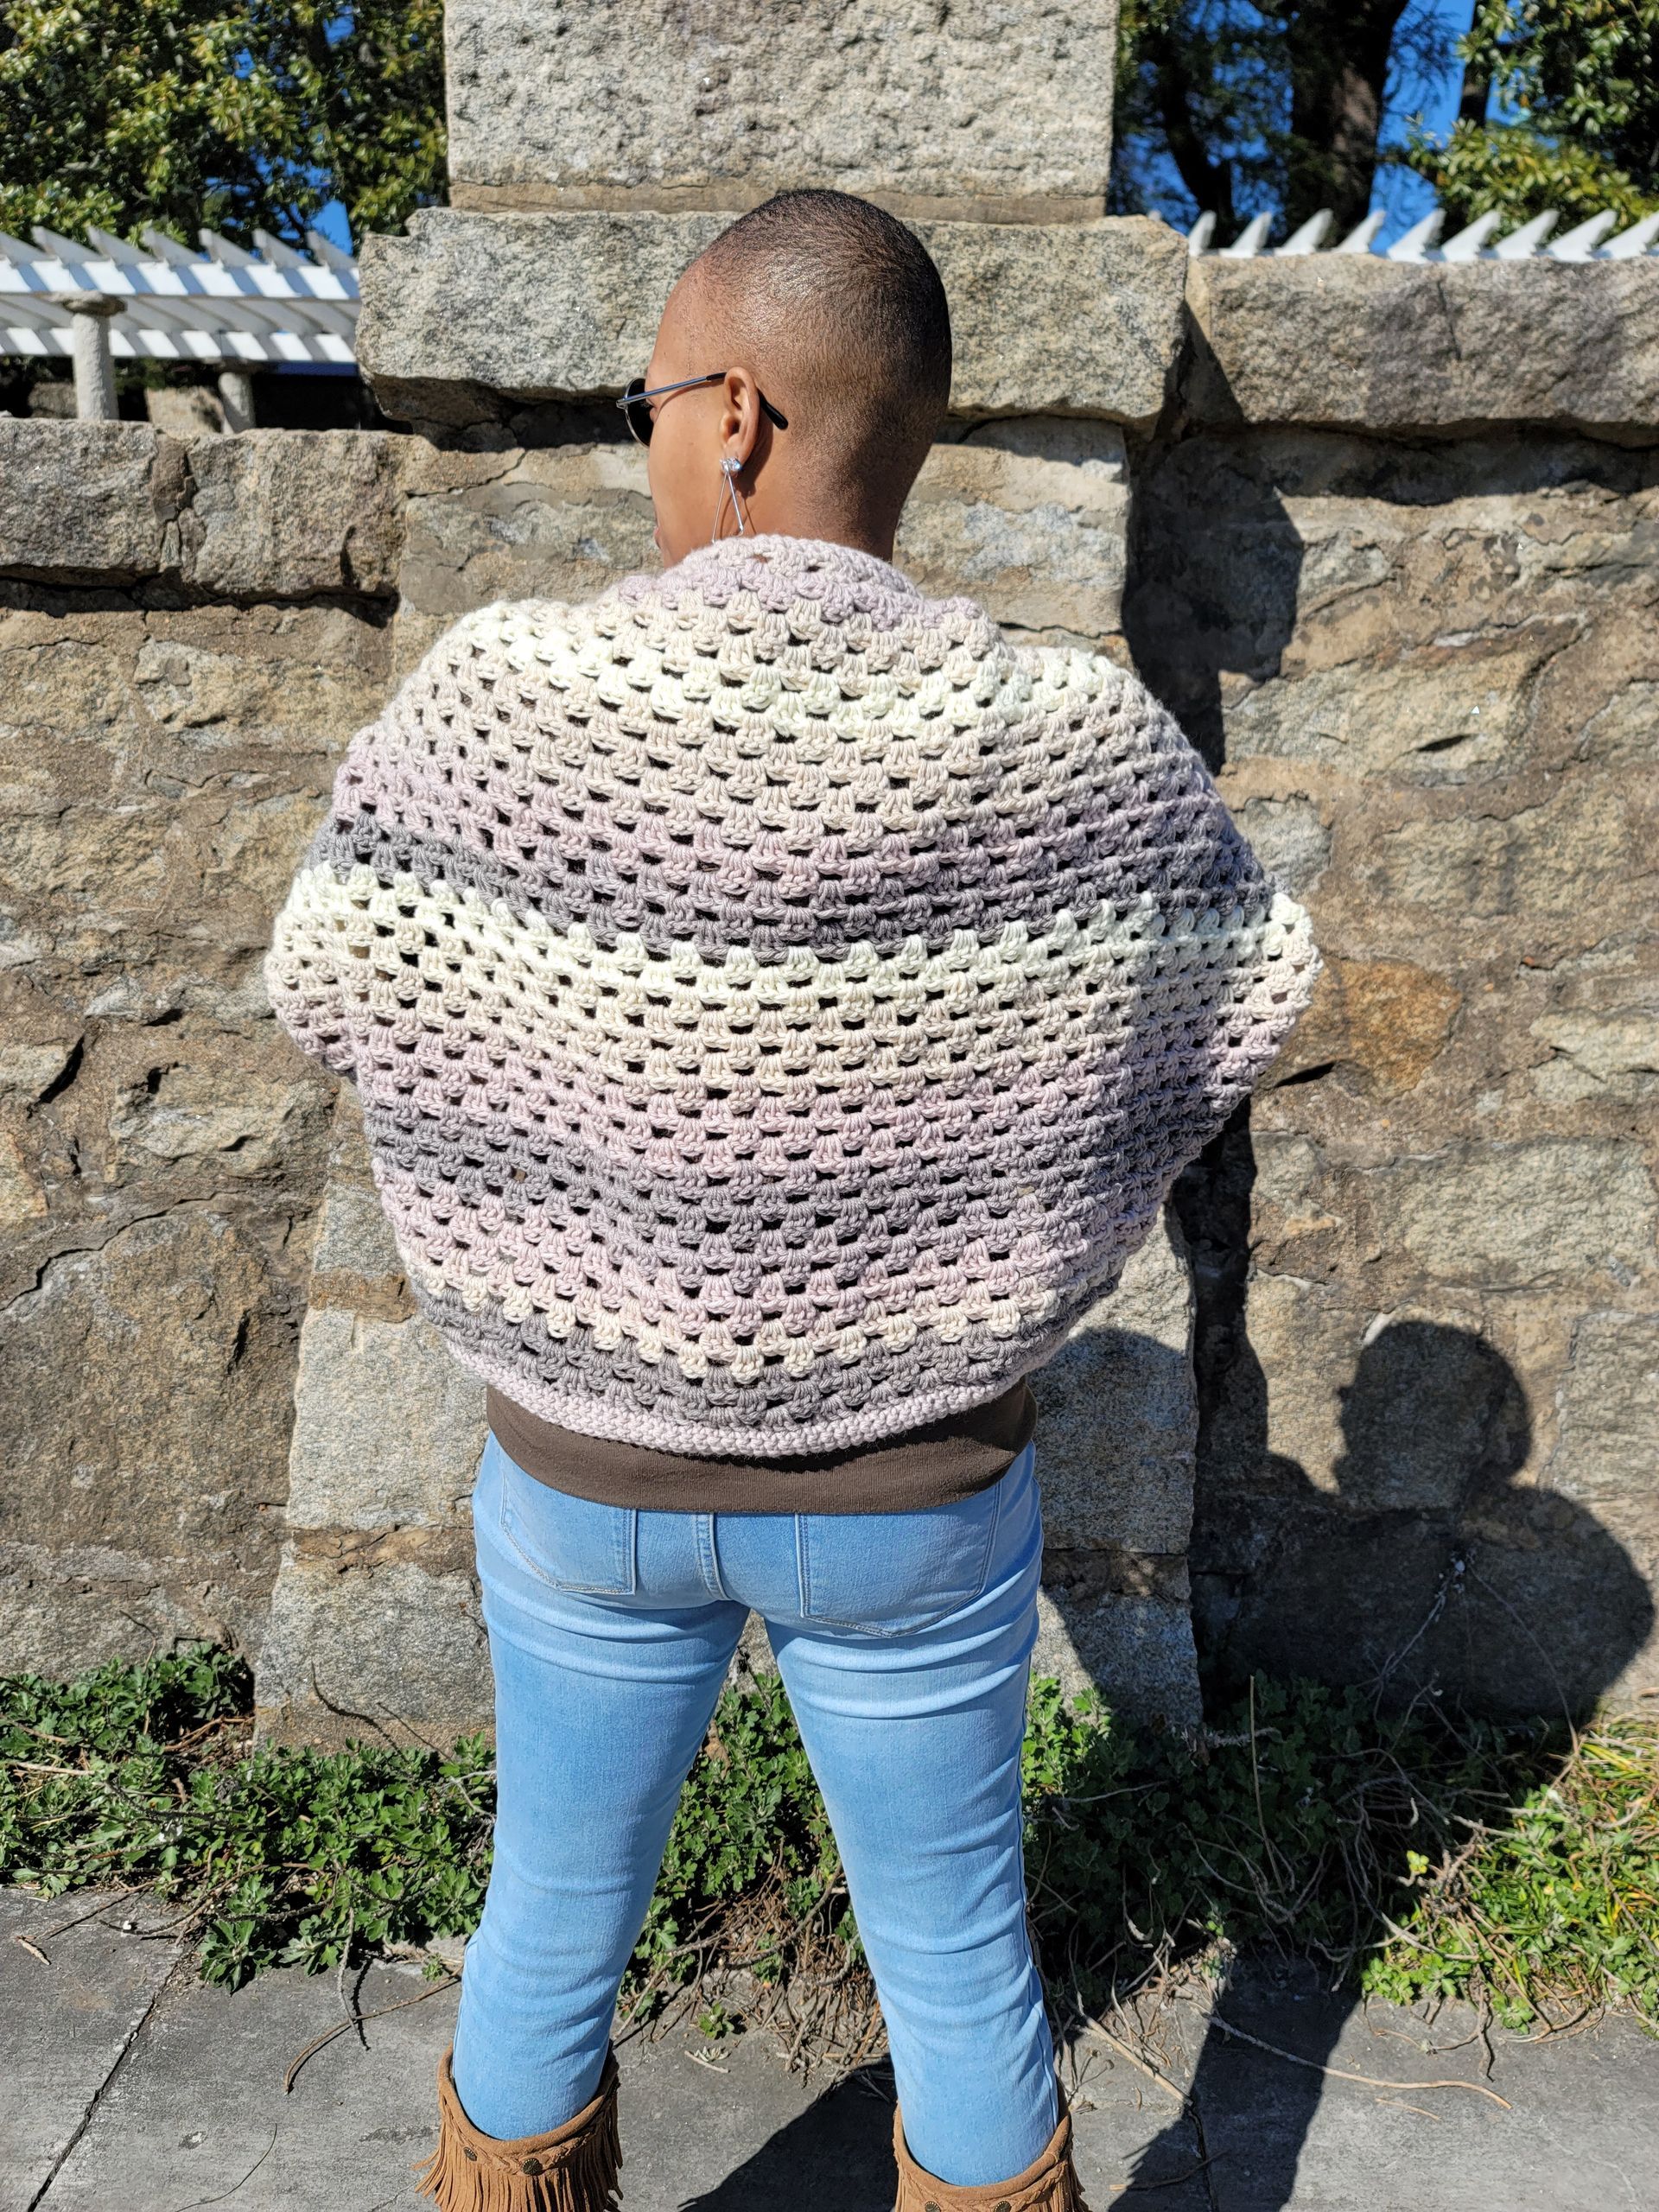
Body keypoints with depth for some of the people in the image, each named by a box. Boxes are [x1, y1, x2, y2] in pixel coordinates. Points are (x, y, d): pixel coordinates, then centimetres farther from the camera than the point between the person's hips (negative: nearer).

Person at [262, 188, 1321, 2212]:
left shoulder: (497, 697, -18)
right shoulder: (1070, 740, -17)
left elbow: (327, 988, -3)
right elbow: (1246, 999, -1)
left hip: (587, 1472, 1)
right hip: (925, 1491, 0)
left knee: (553, 1921, 27)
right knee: (959, 1955, 25)